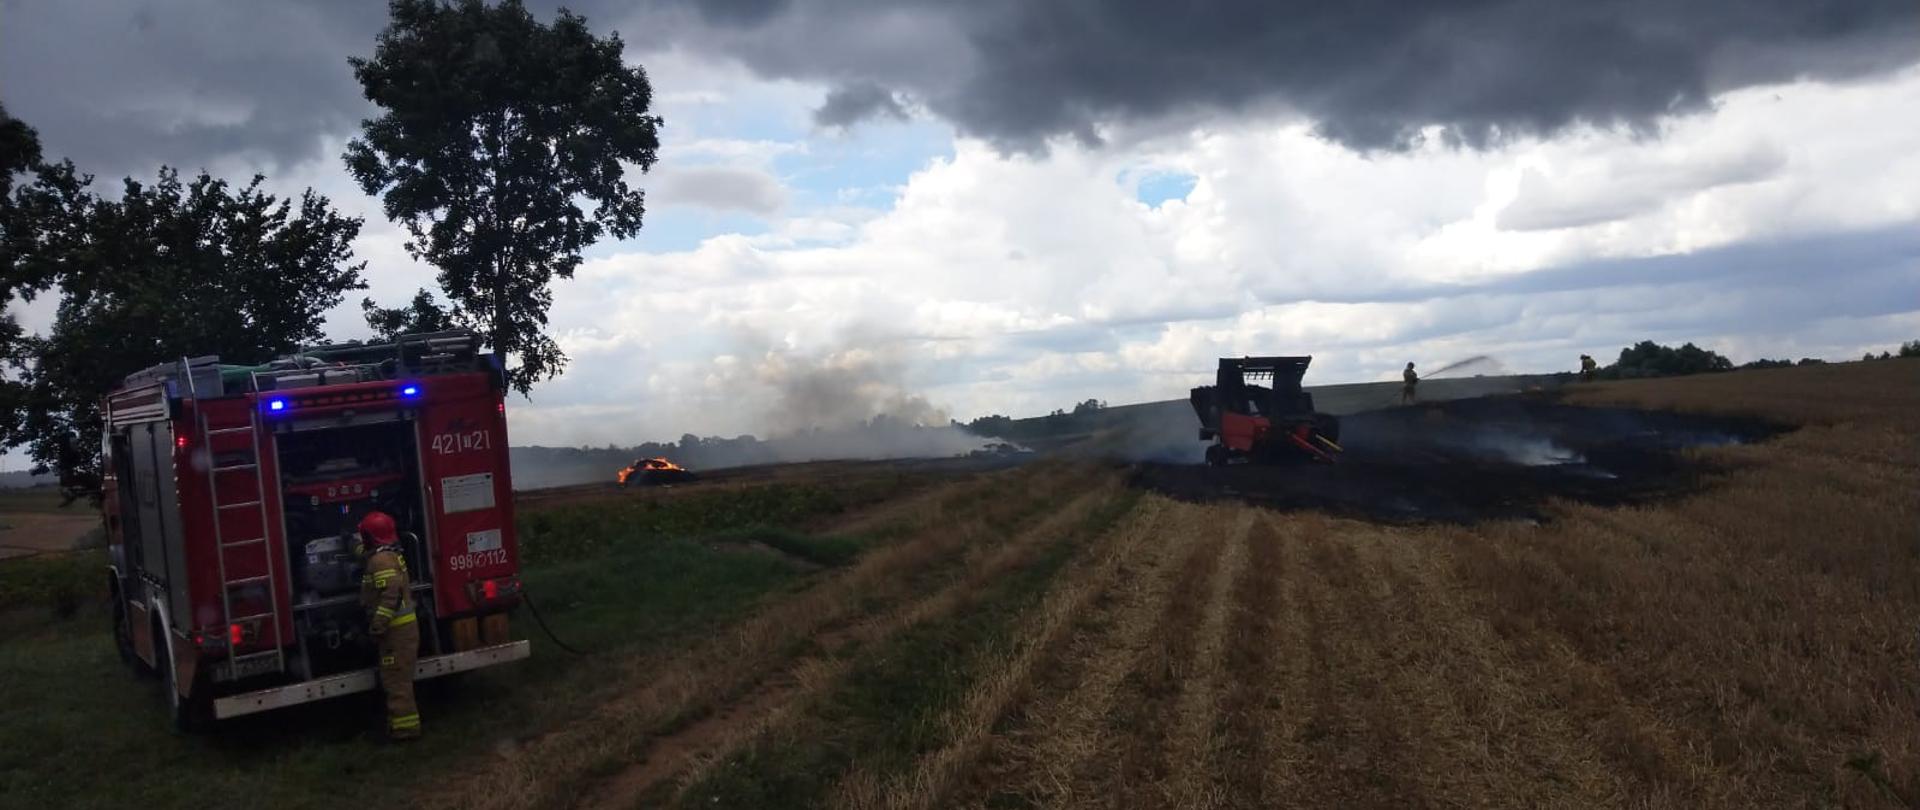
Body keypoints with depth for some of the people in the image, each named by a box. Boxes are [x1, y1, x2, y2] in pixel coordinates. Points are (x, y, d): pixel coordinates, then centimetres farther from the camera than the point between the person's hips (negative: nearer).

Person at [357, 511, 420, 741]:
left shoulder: (381, 560, -18)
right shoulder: (391, 555, 13)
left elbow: (391, 594, -28)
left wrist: (377, 625, -25)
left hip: (396, 629, -10)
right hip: (403, 626, 10)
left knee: (396, 679, -5)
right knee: (398, 676, 20)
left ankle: (405, 726, -2)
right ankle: (407, 715, 29)